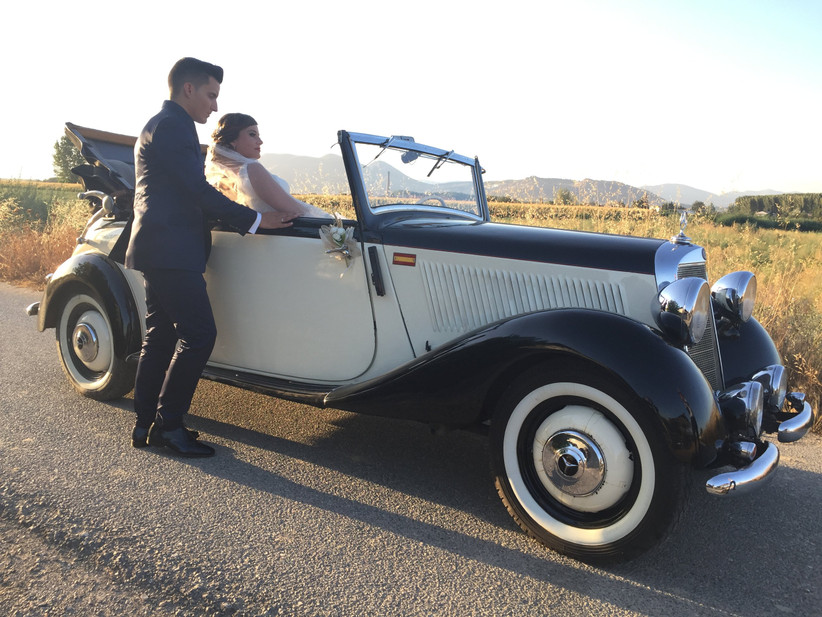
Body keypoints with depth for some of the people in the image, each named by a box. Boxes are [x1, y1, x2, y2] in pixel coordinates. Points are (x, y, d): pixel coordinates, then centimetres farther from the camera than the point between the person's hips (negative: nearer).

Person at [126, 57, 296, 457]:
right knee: (198, 333, -10)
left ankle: (147, 425, 18)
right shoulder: (172, 125, -10)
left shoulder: (163, 125, 23)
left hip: (159, 247, 11)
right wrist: (254, 221, -13)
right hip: (169, 249, -11)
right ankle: (167, 424, -1)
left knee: (161, 336, 11)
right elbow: (198, 190, -17)